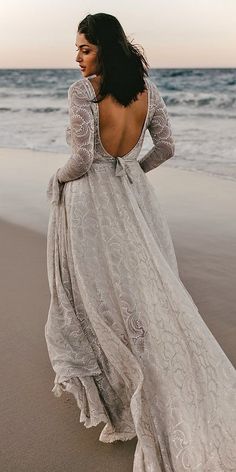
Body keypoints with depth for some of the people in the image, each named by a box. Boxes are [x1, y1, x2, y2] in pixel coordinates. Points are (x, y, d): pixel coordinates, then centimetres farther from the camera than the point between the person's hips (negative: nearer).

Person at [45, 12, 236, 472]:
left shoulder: (83, 89, -16)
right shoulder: (147, 88, 2)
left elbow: (81, 159, -21)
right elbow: (166, 147, 6)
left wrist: (58, 178, 0)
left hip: (90, 200, -5)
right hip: (133, 195, 5)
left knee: (101, 288, 10)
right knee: (150, 286, 12)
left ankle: (107, 375, 25)